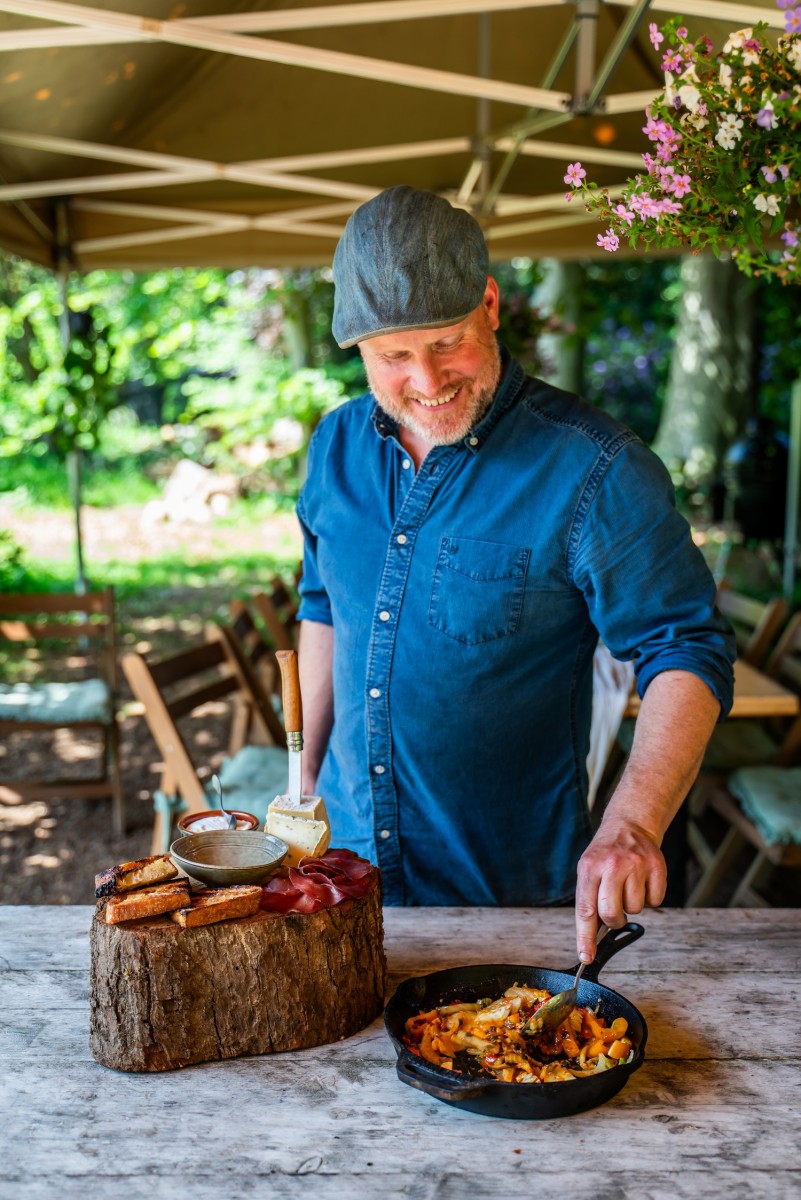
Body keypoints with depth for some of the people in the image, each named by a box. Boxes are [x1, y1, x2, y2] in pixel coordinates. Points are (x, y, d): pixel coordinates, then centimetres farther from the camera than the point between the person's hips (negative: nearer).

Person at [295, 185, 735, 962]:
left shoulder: (592, 469, -19)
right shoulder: (338, 446, -2)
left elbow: (686, 656, -19)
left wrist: (631, 824, -34)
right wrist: (305, 775, 11)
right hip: (347, 856, 5)